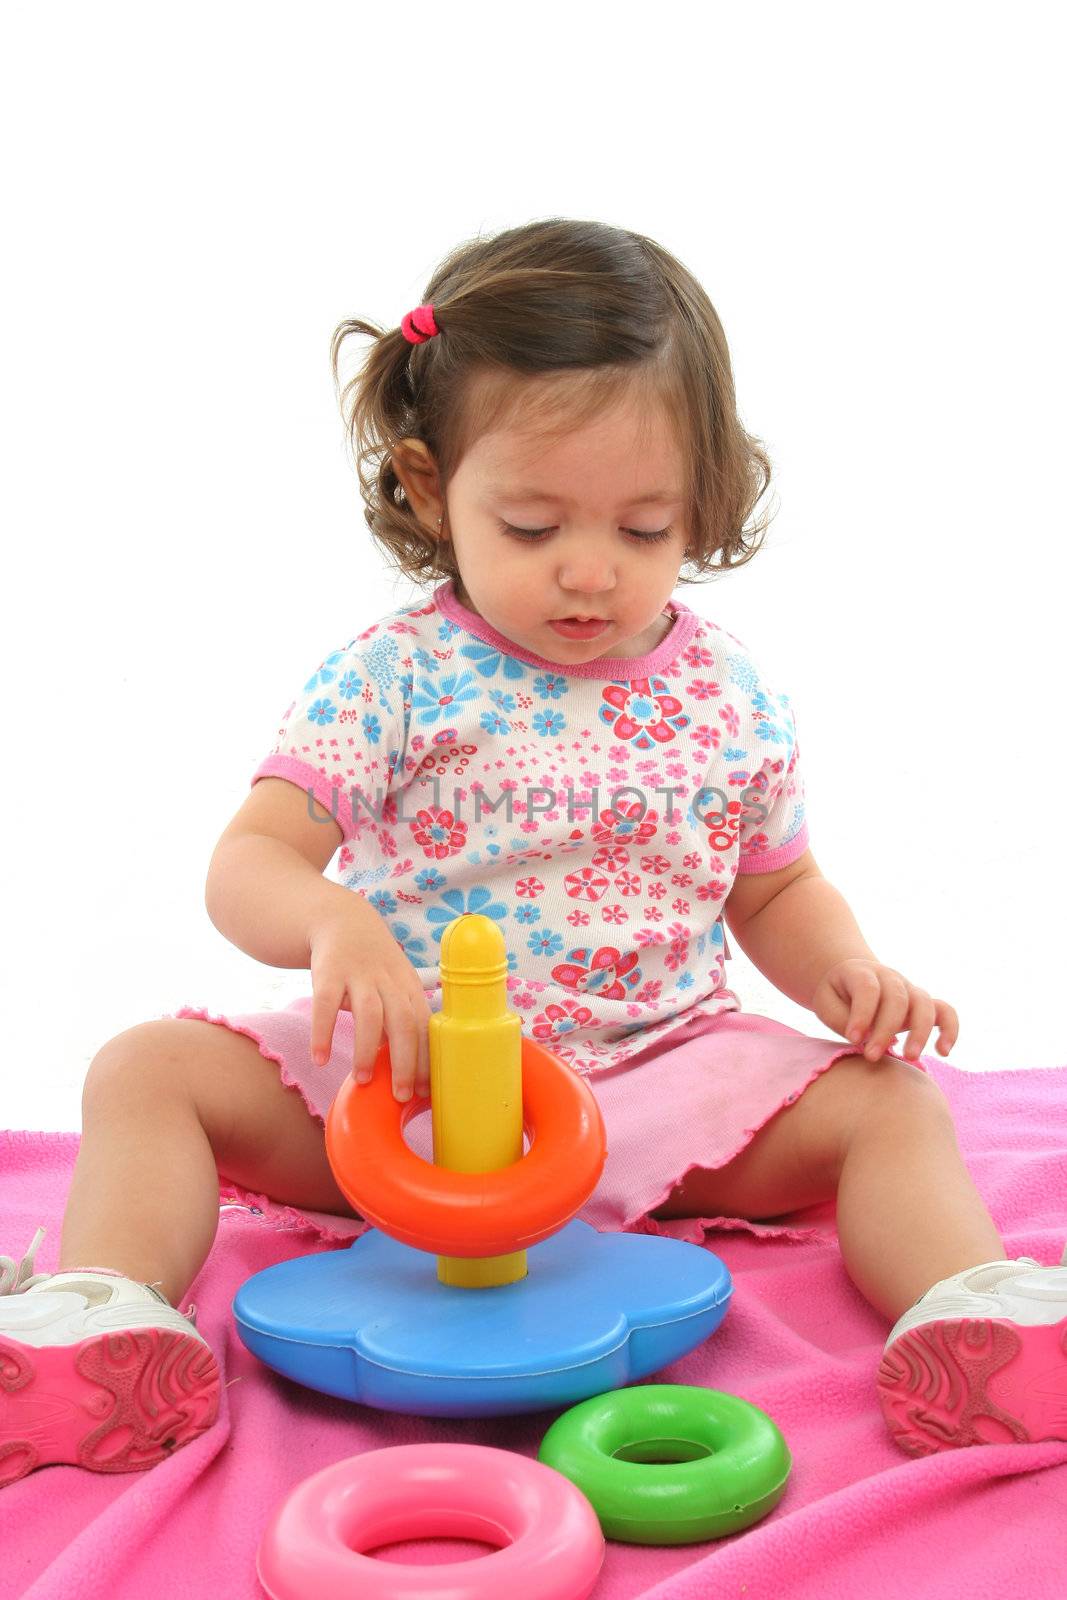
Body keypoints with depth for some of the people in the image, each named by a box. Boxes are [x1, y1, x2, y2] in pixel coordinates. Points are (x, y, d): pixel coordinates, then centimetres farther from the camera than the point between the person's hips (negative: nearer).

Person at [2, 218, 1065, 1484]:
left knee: (891, 1104, -18)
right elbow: (250, 862, -14)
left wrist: (845, 967, -8)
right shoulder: (385, 678, -7)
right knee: (149, 1071, -17)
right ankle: (102, 1322, -29)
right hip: (399, 1075, -1)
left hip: (661, 1067, 1)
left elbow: (774, 889, 16)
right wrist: (332, 922, -39)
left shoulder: (732, 702, 2)